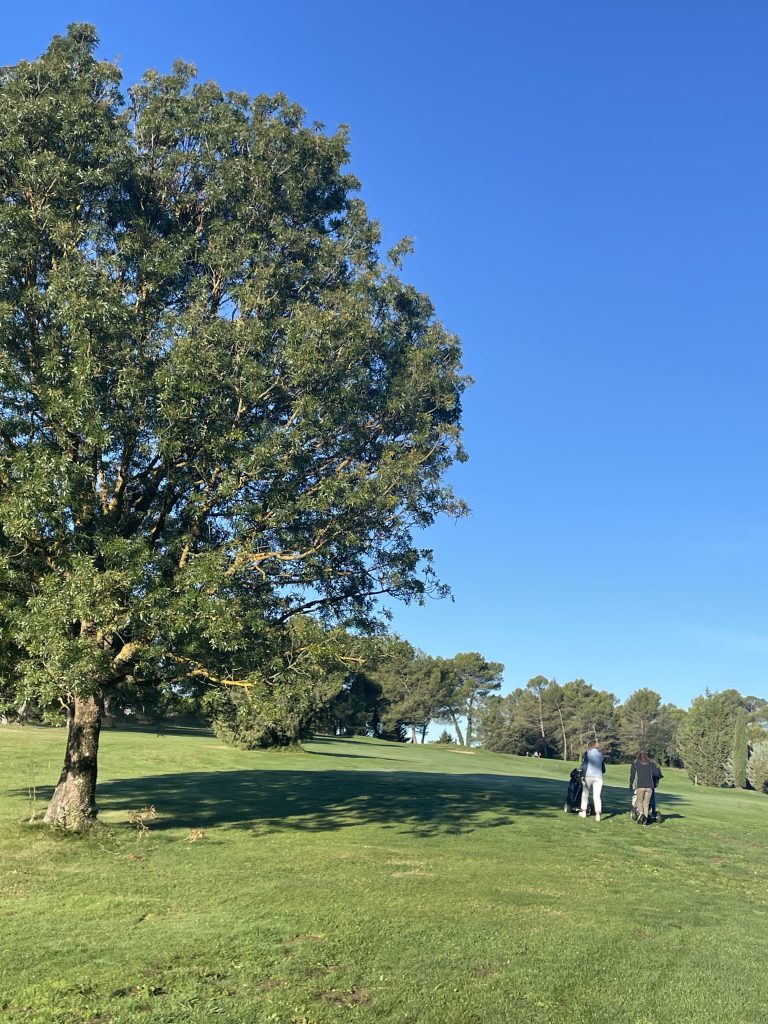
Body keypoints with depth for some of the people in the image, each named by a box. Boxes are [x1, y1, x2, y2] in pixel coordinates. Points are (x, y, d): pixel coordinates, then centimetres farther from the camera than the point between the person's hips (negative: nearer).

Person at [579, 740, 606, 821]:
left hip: (588, 776, -2)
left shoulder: (587, 753, 1)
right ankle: (598, 814, -13)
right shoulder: (601, 755, 12)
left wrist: (583, 777, -12)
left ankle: (583, 812, 20)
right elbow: (603, 770, 16)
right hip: (598, 777, 2)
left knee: (585, 793, 14)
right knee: (597, 796, 1)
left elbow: (584, 765, -10)